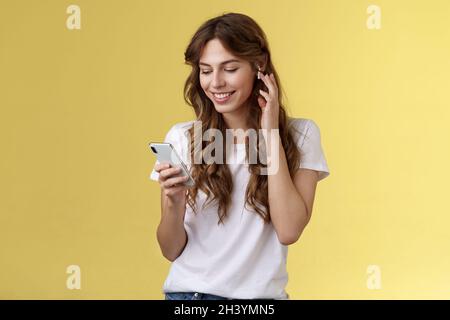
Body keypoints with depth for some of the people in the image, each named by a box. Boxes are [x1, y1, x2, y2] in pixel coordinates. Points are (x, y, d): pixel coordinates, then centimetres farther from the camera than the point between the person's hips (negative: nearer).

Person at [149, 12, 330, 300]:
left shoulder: (300, 135, 1)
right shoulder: (182, 138, 2)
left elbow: (289, 231, -10)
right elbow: (172, 251, 3)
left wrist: (271, 135, -8)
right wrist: (174, 201, -17)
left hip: (261, 294, 0)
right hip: (189, 291, 0)